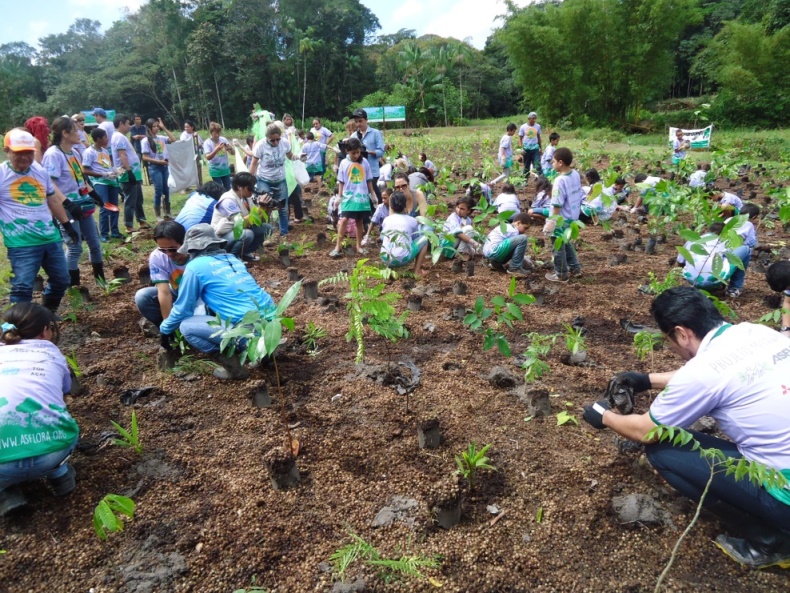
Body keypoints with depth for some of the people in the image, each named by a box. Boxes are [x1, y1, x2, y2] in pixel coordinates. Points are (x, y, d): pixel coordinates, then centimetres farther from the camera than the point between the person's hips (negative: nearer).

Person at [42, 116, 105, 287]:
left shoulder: (73, 153, 11)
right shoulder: (53, 154, -14)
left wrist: (93, 194, 20)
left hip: (83, 205, 8)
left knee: (95, 243, 14)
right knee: (75, 248, -2)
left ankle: (101, 278, 28)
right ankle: (73, 286, 10)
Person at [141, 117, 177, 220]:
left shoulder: (161, 138, 7)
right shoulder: (145, 141, -7)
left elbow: (173, 140, 2)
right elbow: (145, 158, -10)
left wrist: (164, 128, 0)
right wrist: (159, 161, -16)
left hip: (165, 166, 6)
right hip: (154, 168, -5)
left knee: (166, 190, 11)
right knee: (158, 191, -4)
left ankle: (167, 213, 23)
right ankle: (158, 216, 6)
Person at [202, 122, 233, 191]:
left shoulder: (223, 139, 1)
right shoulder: (207, 143, -8)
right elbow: (208, 157, -19)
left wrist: (230, 148, -18)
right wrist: (216, 149, -32)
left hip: (226, 169, 4)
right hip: (215, 170, -4)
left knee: (228, 189, 7)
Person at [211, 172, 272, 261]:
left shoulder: (245, 198, 2)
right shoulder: (228, 200, -22)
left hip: (238, 232, 8)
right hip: (222, 238, -8)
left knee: (266, 228, -2)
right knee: (248, 234, -35)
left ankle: (245, 253, 8)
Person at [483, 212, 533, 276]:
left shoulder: (506, 226, 23)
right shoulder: (513, 231, -6)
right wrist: (525, 260, 9)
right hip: (494, 251, -11)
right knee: (522, 238, -19)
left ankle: (496, 262, 17)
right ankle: (514, 268, -12)